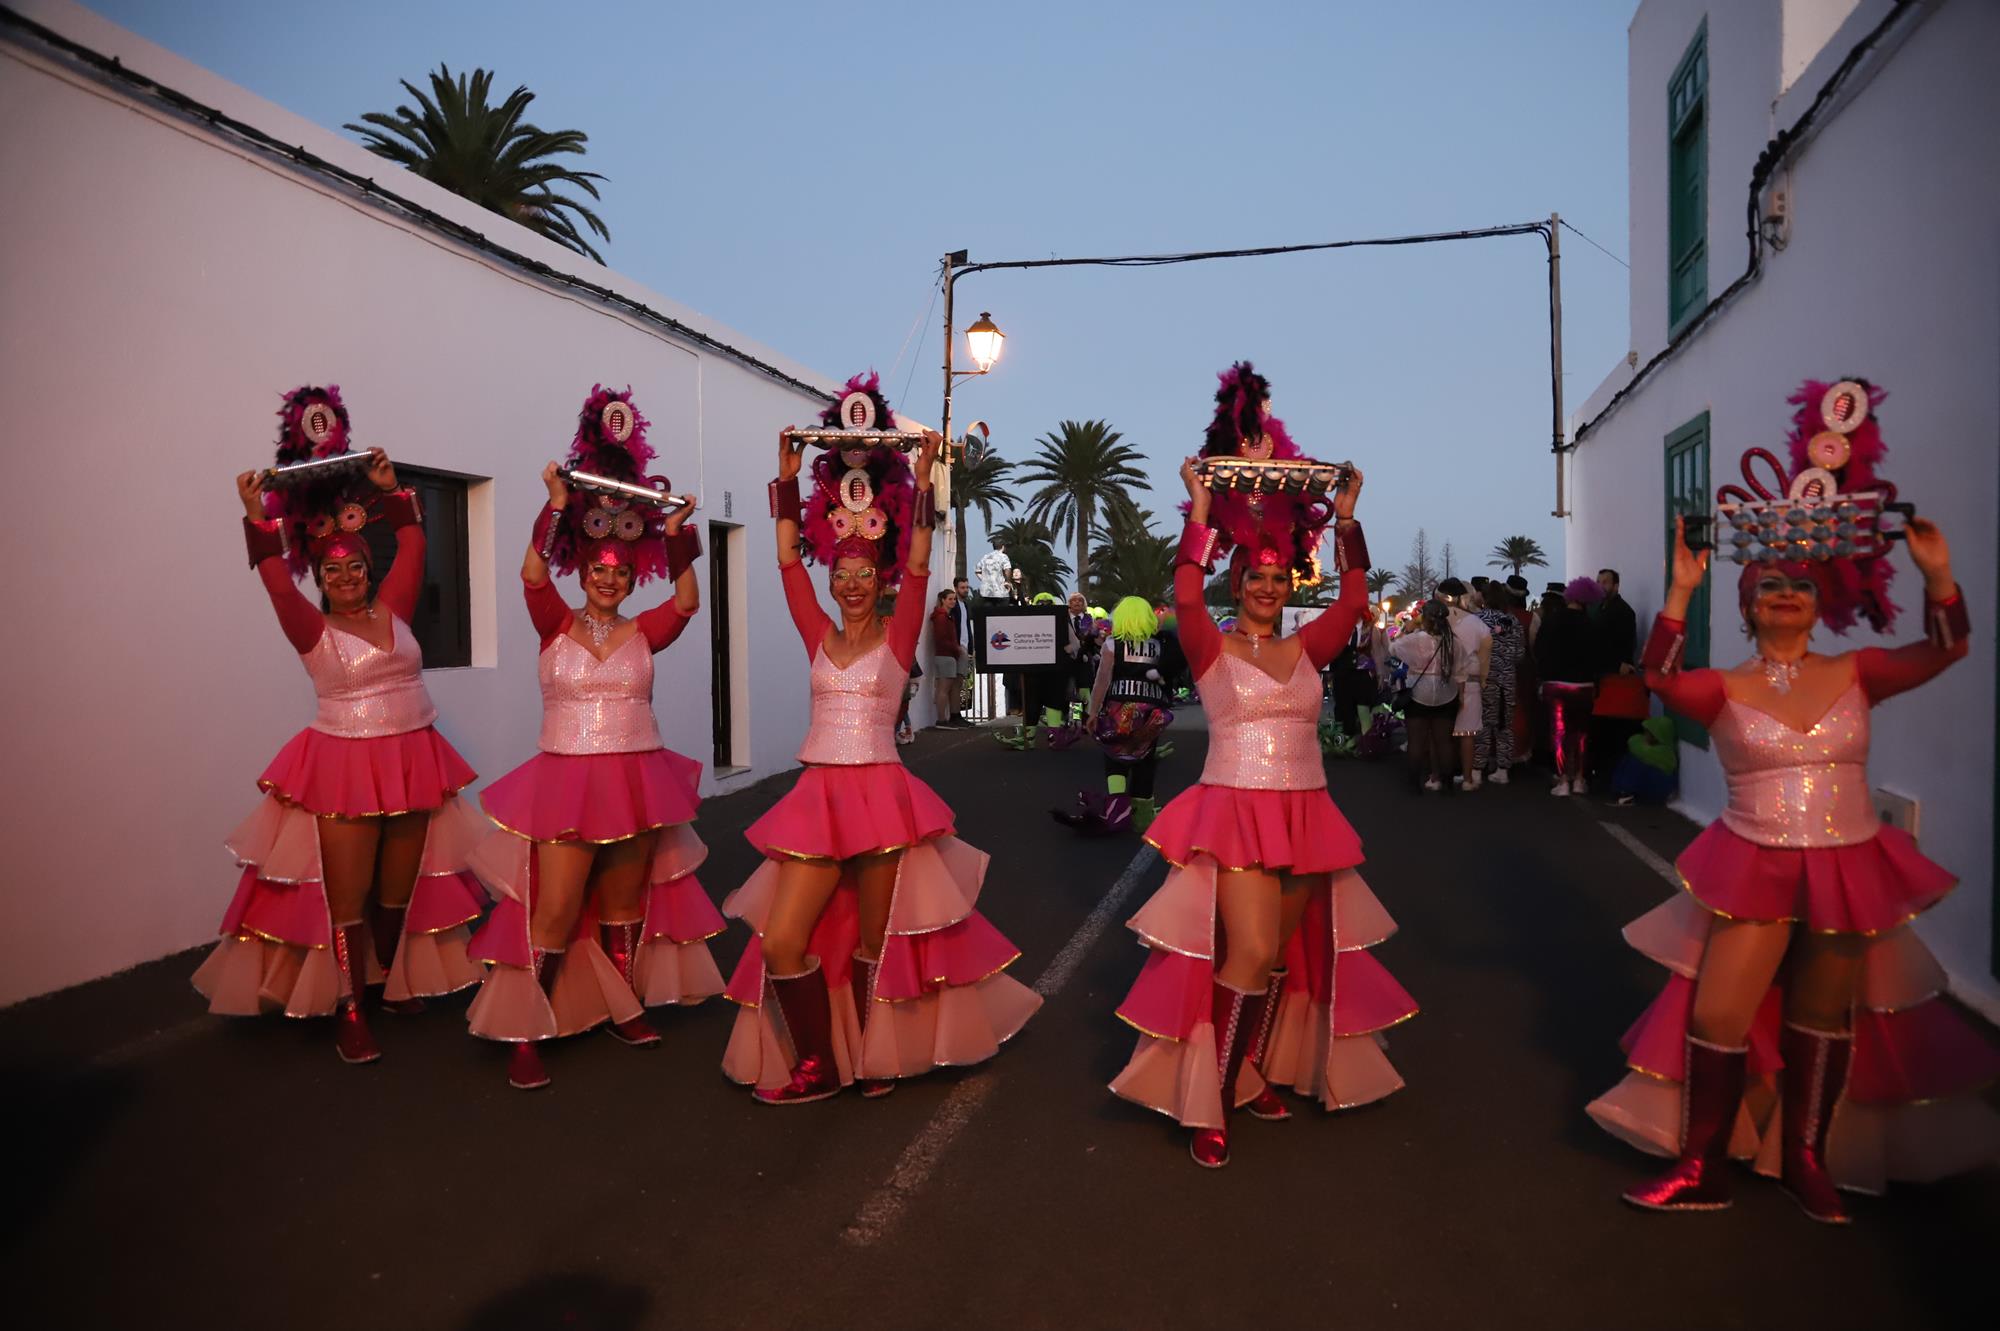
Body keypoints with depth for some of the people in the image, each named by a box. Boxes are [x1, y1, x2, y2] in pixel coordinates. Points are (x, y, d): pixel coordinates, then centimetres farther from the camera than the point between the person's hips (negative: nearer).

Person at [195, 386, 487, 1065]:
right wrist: (259, 519, -27)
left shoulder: (393, 611, 7)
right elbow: (278, 582, -18)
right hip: (344, 764, -4)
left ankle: (394, 980, 32)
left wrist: (392, 492, 6)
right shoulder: (313, 631, -3)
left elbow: (412, 547, 6)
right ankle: (347, 1013, 9)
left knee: (401, 888, 14)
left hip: (413, 762, 4)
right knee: (345, 895, 1)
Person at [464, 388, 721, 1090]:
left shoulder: (642, 633, 4)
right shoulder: (556, 625, 1)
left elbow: (687, 602, -13)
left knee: (624, 907, 15)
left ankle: (624, 1006, 31)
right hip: (566, 780, -2)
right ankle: (524, 1034, 7)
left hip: (636, 781, 2)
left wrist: (677, 534, -23)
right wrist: (556, 505, -25)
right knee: (552, 915, -5)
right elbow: (532, 573, -16)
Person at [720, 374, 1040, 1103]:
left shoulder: (896, 640, 0)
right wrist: (787, 477, 2)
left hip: (880, 794, -3)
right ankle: (818, 1065, 16)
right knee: (781, 943, -2)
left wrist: (922, 480, -15)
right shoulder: (819, 639, 8)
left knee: (875, 940, 8)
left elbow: (917, 567, -11)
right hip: (817, 796, 4)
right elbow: (789, 563, 4)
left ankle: (872, 1057, 29)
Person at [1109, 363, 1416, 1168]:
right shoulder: (1212, 651, -3)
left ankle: (1255, 1071, 32)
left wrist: (1344, 518, -3)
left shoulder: (1306, 650, 10)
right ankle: (1208, 1103, -3)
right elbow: (1185, 595, -20)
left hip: (1306, 818, 5)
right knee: (1251, 957, -16)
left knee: (1290, 958, 12)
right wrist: (1201, 508, -19)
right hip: (1236, 815, -5)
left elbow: (1354, 598, 2)